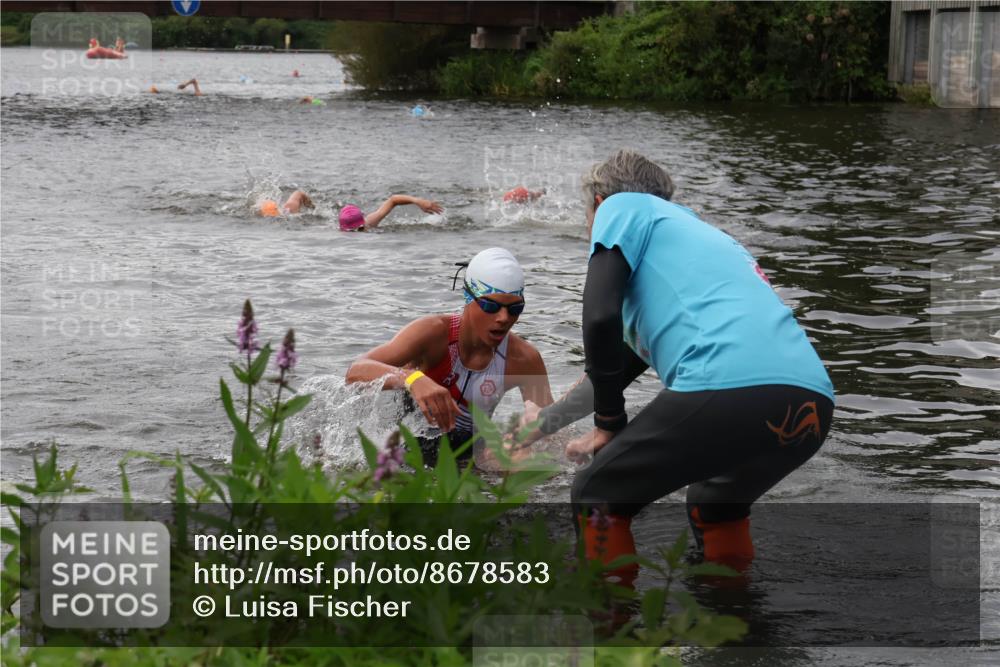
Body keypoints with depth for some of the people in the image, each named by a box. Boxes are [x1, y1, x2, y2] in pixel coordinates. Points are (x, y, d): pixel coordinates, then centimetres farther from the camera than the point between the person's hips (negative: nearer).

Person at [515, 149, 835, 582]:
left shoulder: (623, 207, 16)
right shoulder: (695, 232, 38)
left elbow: (601, 320, -1)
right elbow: (626, 360, 48)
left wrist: (609, 423, 13)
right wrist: (546, 421, 59)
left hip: (730, 391, -8)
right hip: (814, 403, 8)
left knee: (596, 500, 12)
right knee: (715, 504, 36)